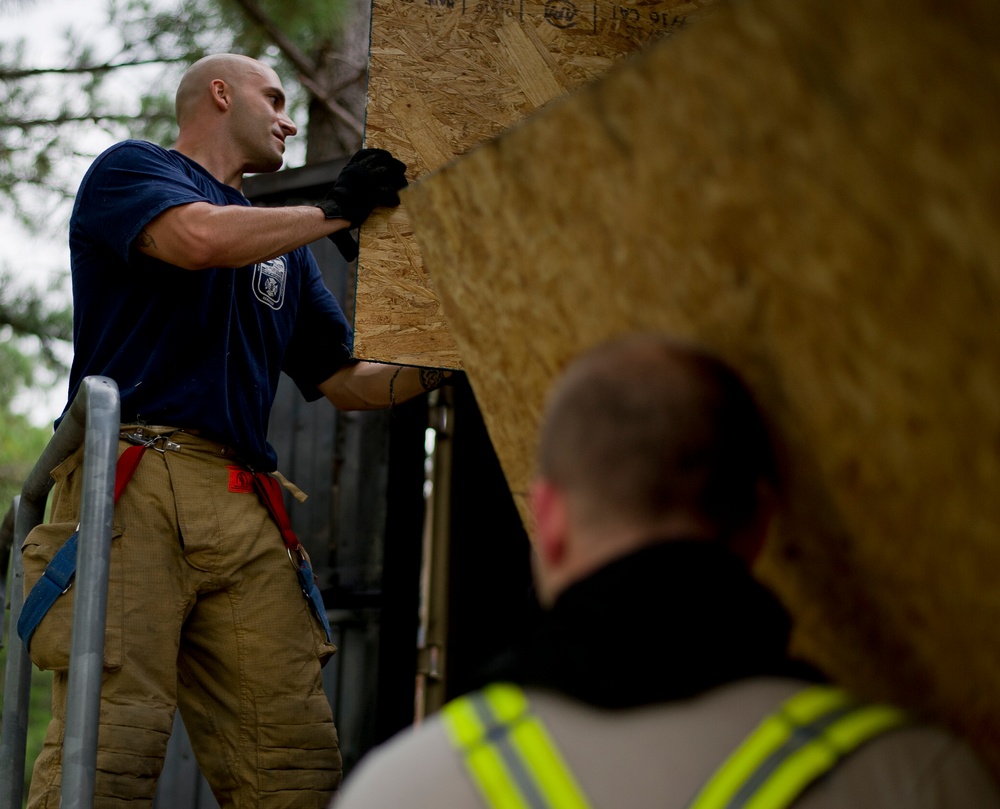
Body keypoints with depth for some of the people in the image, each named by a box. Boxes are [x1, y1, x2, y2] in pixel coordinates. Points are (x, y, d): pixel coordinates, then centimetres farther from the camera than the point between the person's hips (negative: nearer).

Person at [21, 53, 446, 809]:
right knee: (111, 745, -16)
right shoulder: (131, 168, 12)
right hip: (134, 482, -6)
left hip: (246, 511, 6)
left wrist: (437, 368, 13)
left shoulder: (285, 247, 32)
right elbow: (198, 238, -10)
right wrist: (335, 212, 0)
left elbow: (343, 381, 29)